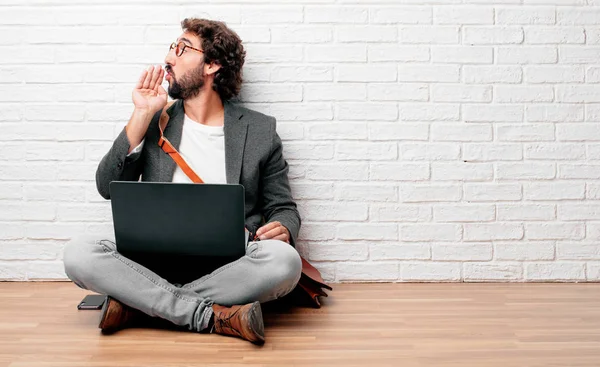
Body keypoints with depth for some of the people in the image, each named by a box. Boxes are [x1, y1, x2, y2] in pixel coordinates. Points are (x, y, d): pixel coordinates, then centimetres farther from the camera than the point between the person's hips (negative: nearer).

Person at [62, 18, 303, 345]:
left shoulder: (260, 130, 8)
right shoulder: (156, 122, 12)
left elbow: (282, 207, 12)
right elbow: (108, 187, 3)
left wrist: (282, 229, -12)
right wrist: (142, 115, -3)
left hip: (228, 269, -1)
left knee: (283, 259, -33)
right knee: (78, 253, -24)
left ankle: (136, 302, -19)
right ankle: (213, 316, -25)